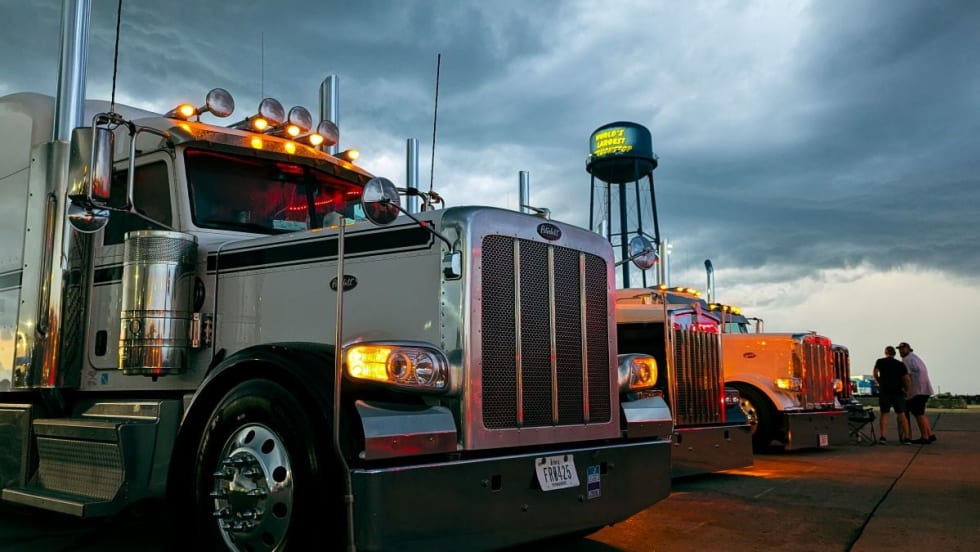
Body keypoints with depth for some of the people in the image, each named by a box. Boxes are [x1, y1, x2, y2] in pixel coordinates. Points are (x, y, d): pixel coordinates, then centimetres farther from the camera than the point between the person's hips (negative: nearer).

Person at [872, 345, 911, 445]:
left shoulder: (880, 361, 6)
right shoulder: (900, 364, 7)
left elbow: (875, 374, -1)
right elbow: (907, 379, 0)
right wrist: (906, 390, 15)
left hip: (884, 391, -1)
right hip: (898, 392, 1)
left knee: (884, 414, 3)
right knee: (901, 414, 4)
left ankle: (882, 437, -7)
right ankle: (907, 438, -1)